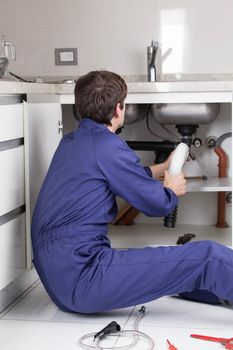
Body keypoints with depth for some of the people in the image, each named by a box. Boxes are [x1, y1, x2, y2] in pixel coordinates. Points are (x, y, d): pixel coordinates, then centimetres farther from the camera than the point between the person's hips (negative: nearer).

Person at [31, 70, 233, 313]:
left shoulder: (71, 141, 15)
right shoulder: (107, 145, -12)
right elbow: (158, 204, -3)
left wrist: (164, 167, 43)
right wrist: (172, 189, 20)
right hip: (81, 277, -10)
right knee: (210, 258, -15)